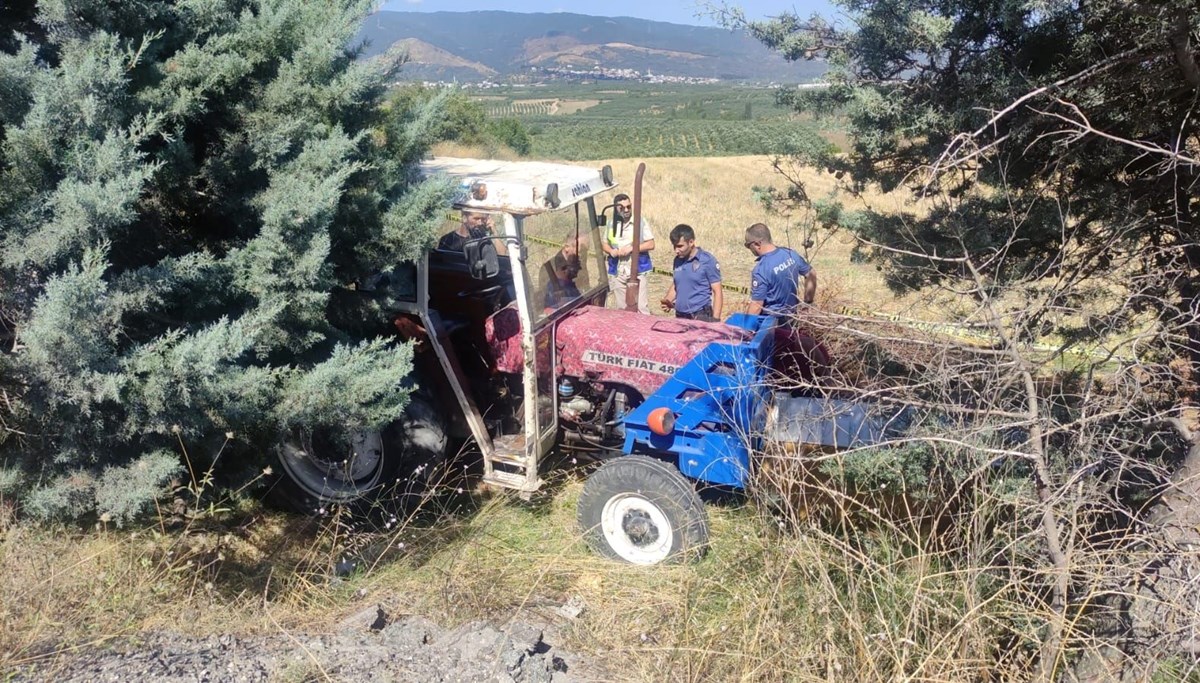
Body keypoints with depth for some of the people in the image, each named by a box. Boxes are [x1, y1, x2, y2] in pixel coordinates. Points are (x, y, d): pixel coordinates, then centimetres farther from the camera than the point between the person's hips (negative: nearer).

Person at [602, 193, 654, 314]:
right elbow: (605, 244, 16)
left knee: (641, 308, -8)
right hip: (617, 273, 4)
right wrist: (611, 251, -7)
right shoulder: (611, 224, 7)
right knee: (621, 308, 12)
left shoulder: (640, 222, -4)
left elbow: (651, 244, -6)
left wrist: (631, 248, -17)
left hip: (637, 271, -4)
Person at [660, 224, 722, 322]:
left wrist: (715, 321, -15)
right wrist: (667, 300, 1)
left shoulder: (708, 261, -8)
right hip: (679, 316, 6)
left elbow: (717, 293, -8)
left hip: (701, 317, -6)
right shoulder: (678, 260, 9)